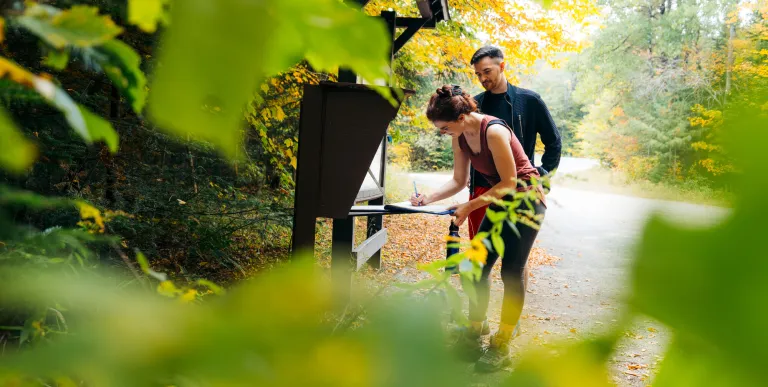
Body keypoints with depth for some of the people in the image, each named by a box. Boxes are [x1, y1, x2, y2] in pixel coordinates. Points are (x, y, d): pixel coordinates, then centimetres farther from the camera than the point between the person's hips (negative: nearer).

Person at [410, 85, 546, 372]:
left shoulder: (493, 132, -28)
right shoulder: (460, 137, -4)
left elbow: (509, 182, -23)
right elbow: (459, 181, 4)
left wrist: (469, 207, -24)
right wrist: (428, 199, -11)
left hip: (526, 200, -8)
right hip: (500, 200, 8)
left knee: (511, 271, -7)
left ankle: (501, 346, 3)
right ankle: (473, 336, 11)